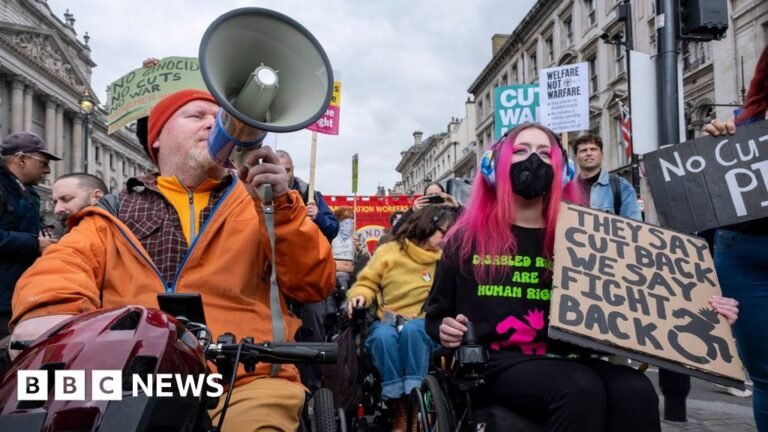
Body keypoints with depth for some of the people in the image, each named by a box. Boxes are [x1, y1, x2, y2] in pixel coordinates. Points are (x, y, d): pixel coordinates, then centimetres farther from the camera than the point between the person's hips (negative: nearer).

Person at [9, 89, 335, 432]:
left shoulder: (255, 200, 15)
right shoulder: (115, 214, 18)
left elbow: (313, 284, 7)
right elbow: (63, 267, 2)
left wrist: (280, 206, -7)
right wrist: (49, 311, -20)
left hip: (246, 383, -1)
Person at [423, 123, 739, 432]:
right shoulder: (468, 238, 7)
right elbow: (436, 313, 16)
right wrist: (443, 329, -7)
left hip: (564, 360, 3)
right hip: (496, 364, -2)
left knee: (635, 391, -30)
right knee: (580, 389, -34)